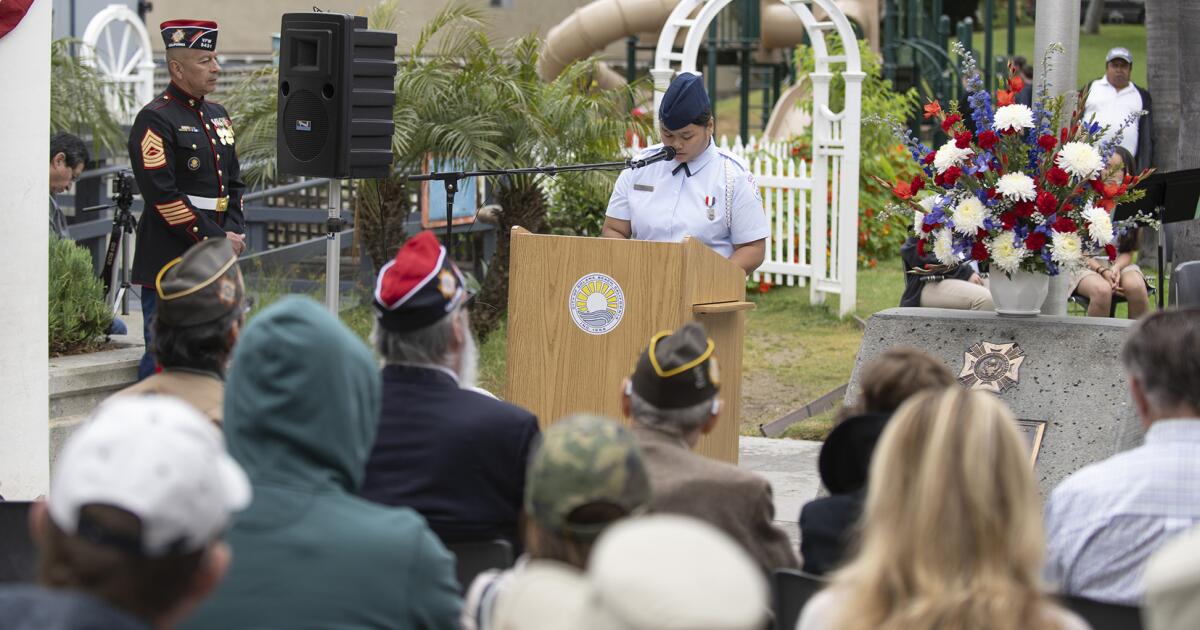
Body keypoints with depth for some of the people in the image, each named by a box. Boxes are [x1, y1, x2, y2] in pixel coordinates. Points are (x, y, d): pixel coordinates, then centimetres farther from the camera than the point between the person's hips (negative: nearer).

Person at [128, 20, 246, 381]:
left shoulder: (217, 116, 15)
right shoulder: (155, 120, -11)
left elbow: (233, 183, 20)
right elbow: (163, 195, -17)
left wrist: (234, 232, 2)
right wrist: (215, 239, -15)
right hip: (168, 263, -8)